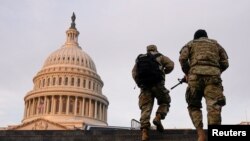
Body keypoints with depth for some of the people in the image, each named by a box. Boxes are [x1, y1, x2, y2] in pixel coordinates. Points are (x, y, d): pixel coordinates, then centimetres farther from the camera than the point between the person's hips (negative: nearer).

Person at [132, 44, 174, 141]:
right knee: (165, 102, 19)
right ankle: (158, 118, -7)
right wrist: (164, 72, 23)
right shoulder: (160, 57, 20)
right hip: (157, 83, -2)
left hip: (144, 85, 2)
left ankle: (144, 132, -18)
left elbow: (134, 72, 15)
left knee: (145, 108, -2)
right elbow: (170, 65, 7)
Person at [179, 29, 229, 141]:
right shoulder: (216, 44, 29)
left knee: (194, 106, 11)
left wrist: (186, 73, 17)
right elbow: (225, 63, 17)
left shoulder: (191, 43, 24)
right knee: (213, 106, -12)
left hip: (196, 74, -1)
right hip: (213, 75, 1)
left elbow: (182, 58, 5)